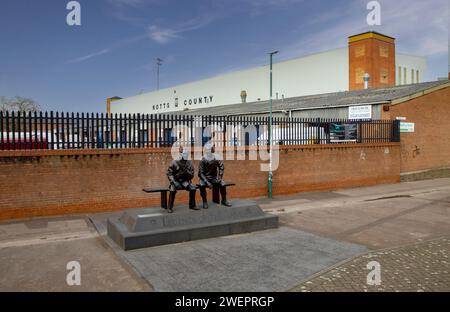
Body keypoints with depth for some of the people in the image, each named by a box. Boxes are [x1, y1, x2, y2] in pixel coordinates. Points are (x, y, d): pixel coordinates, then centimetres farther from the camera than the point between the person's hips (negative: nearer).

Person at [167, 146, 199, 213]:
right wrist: (174, 182, -20)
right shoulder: (174, 163, -8)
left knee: (193, 188, -21)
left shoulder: (189, 163, 0)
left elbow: (191, 175, 1)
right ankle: (170, 207, -16)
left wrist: (186, 171, -20)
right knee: (172, 190, -31)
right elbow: (169, 173, -7)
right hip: (176, 181, -3)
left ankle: (192, 205, -2)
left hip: (185, 181, 3)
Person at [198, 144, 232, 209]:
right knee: (202, 185, -32)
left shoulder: (216, 159, -4)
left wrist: (219, 177, -5)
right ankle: (205, 202, -14)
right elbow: (201, 173, -14)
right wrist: (207, 182, -24)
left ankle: (224, 200, 2)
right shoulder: (203, 161, -14)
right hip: (205, 178, -3)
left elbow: (221, 167, 8)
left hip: (214, 178, 3)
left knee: (222, 184, -20)